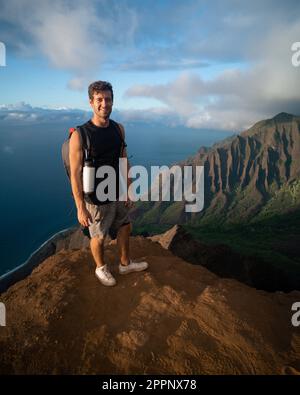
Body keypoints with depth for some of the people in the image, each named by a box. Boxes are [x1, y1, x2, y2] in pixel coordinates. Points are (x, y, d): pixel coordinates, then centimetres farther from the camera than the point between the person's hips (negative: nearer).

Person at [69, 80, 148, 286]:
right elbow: (75, 173, -19)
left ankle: (125, 263, 46)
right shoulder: (79, 135, -21)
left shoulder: (119, 128, -3)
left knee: (125, 228, 21)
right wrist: (80, 208, -18)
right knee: (99, 237, 13)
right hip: (97, 199, -6)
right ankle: (101, 268, 42)